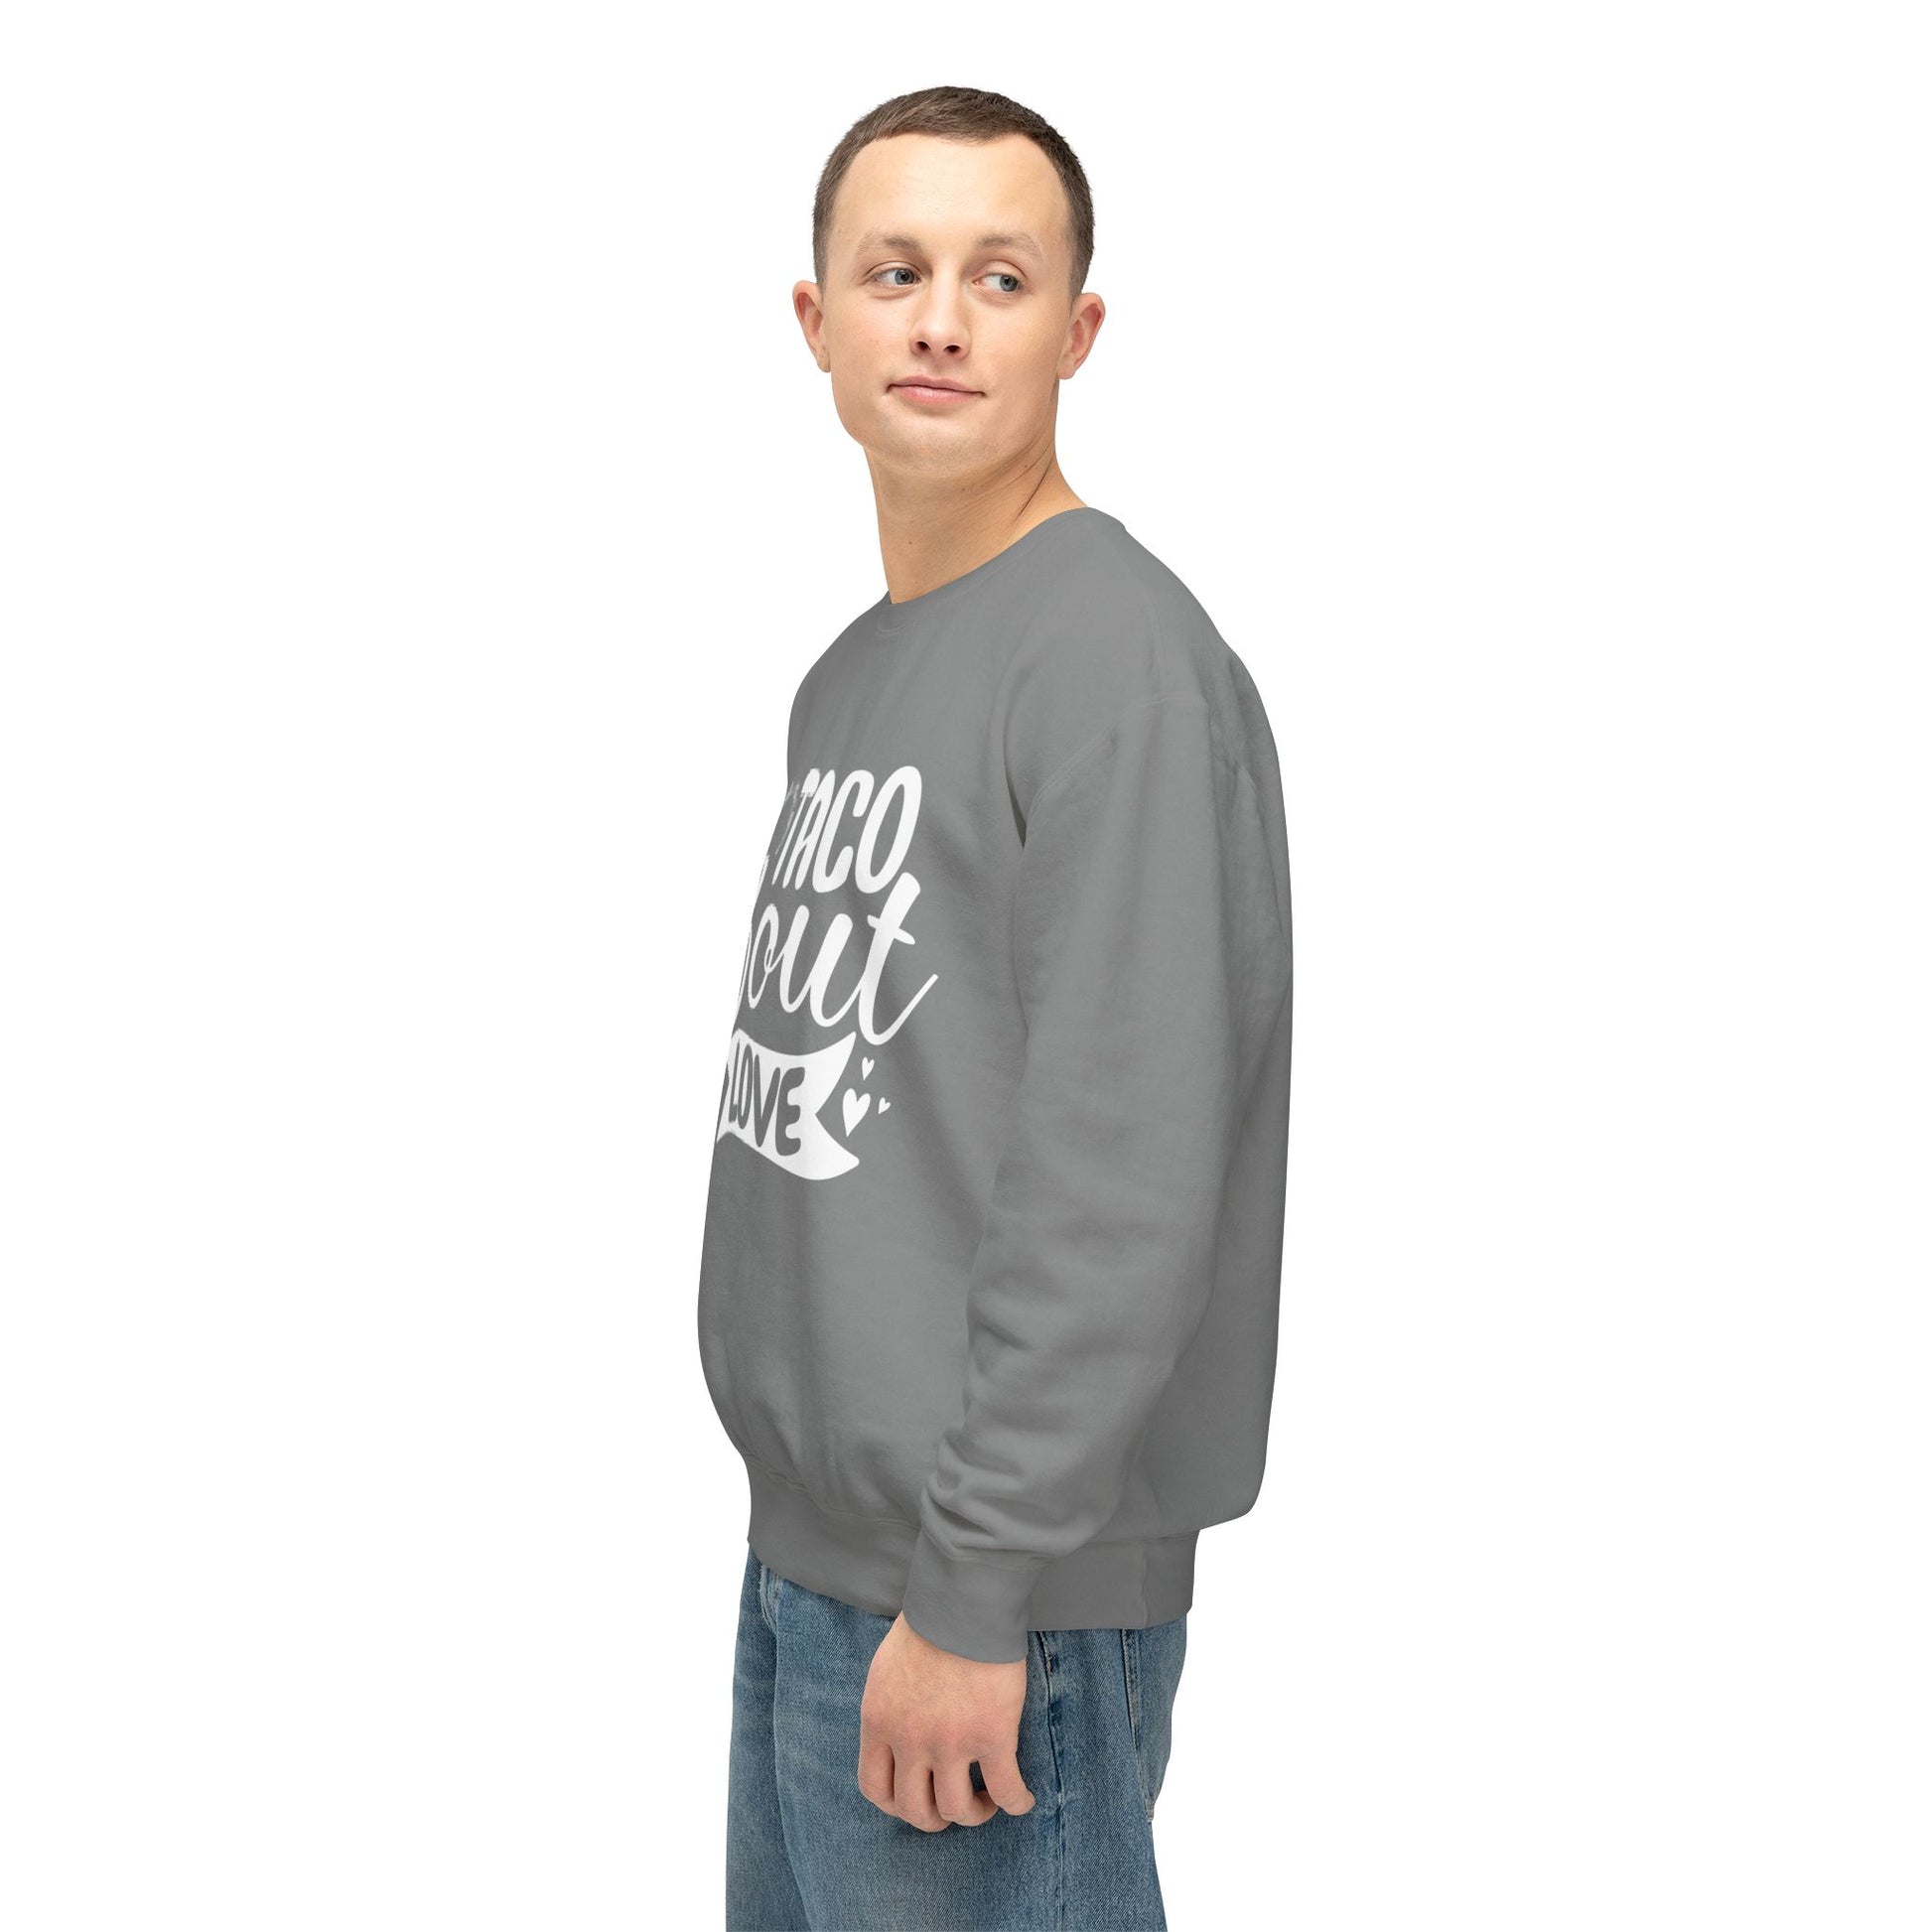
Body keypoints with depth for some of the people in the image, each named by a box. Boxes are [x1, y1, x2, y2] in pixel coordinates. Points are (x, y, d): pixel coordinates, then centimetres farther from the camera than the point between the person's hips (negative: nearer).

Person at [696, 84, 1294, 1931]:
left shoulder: (1125, 660, -15)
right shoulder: (848, 678, 14)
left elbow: (1124, 1174, -22)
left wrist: (974, 1588, -22)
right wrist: (811, 1538, 15)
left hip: (996, 1591, -9)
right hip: (801, 1561, 9)